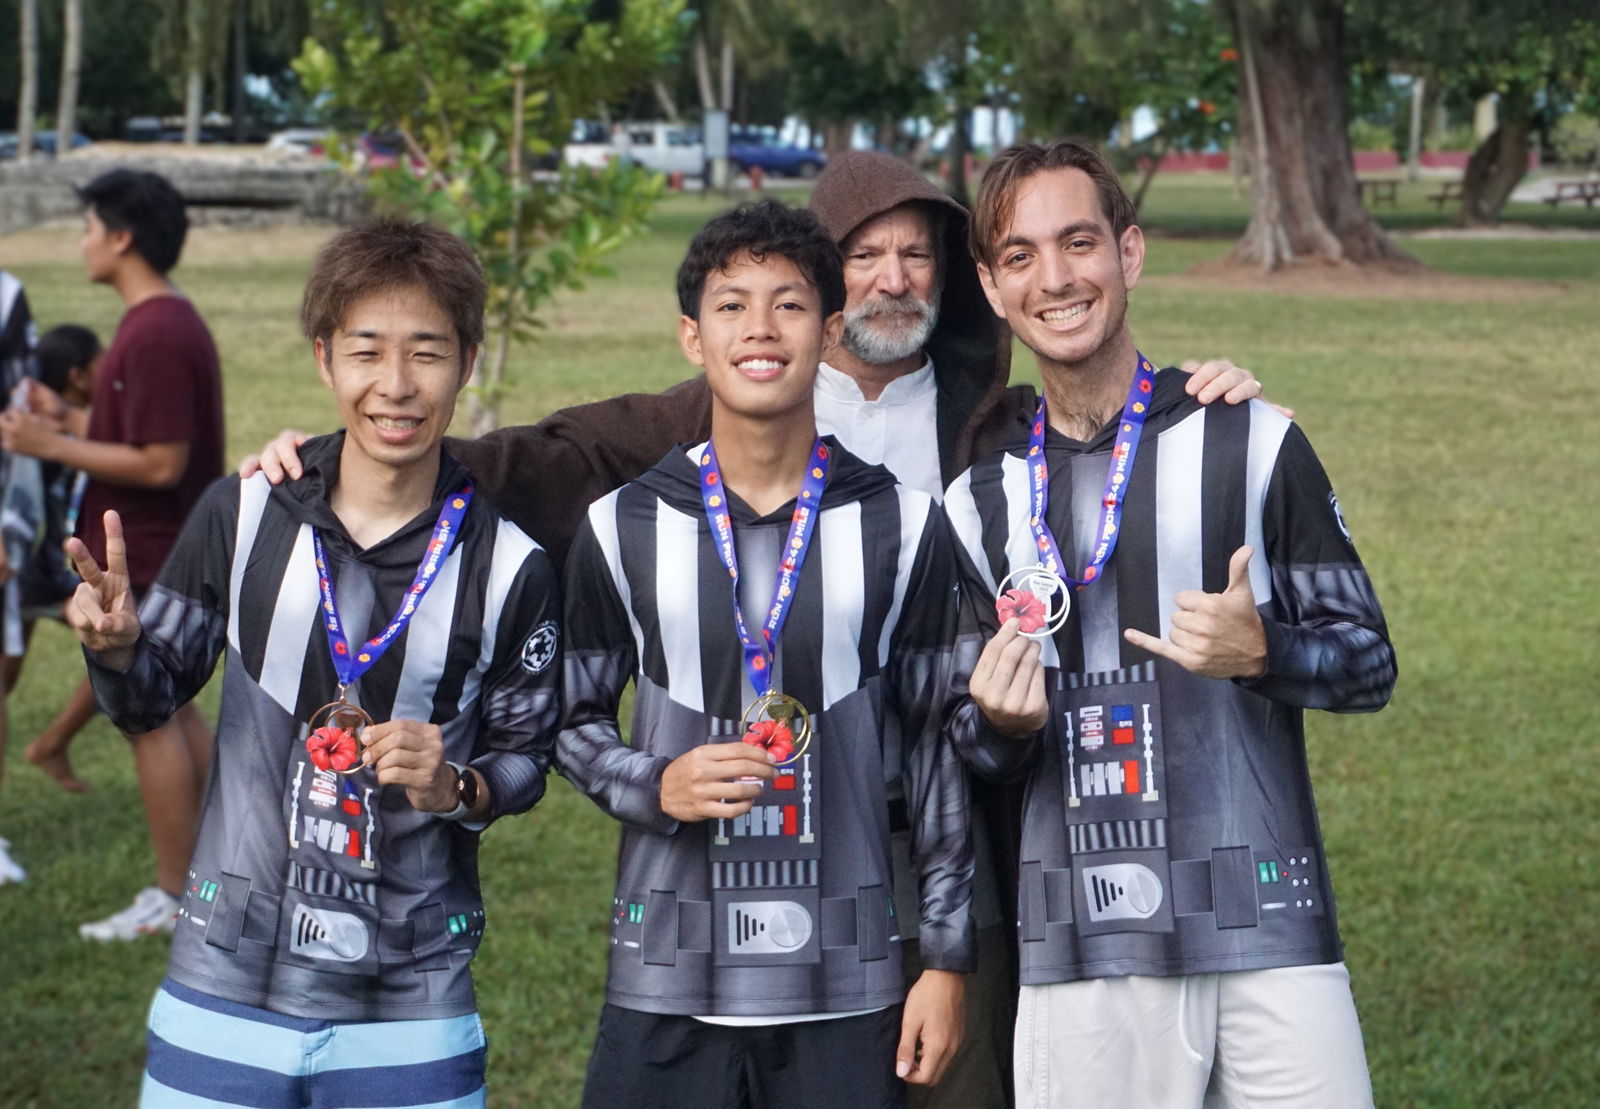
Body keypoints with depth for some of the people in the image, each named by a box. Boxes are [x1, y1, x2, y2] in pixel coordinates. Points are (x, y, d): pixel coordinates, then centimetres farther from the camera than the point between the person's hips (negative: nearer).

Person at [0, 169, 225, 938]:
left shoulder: (154, 336, -22)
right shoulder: (173, 321, 11)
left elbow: (159, 463, -25)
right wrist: (76, 431, 9)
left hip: (145, 564, -10)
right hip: (173, 555, 10)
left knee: (152, 719, -2)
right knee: (174, 711, 16)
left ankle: (173, 899, 5)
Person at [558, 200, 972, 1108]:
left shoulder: (902, 528, 3)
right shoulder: (624, 529, 3)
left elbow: (937, 743, 6)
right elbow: (574, 720, 12)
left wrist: (948, 960, 4)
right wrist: (653, 788, -10)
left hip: (846, 988, 0)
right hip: (667, 985, 0)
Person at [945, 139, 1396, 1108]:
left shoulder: (1250, 444, 0)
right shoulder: (982, 501, 10)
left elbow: (1370, 663, 4)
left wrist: (1260, 653, -17)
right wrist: (1001, 724, -7)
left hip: (1269, 940, -2)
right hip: (1082, 957, 2)